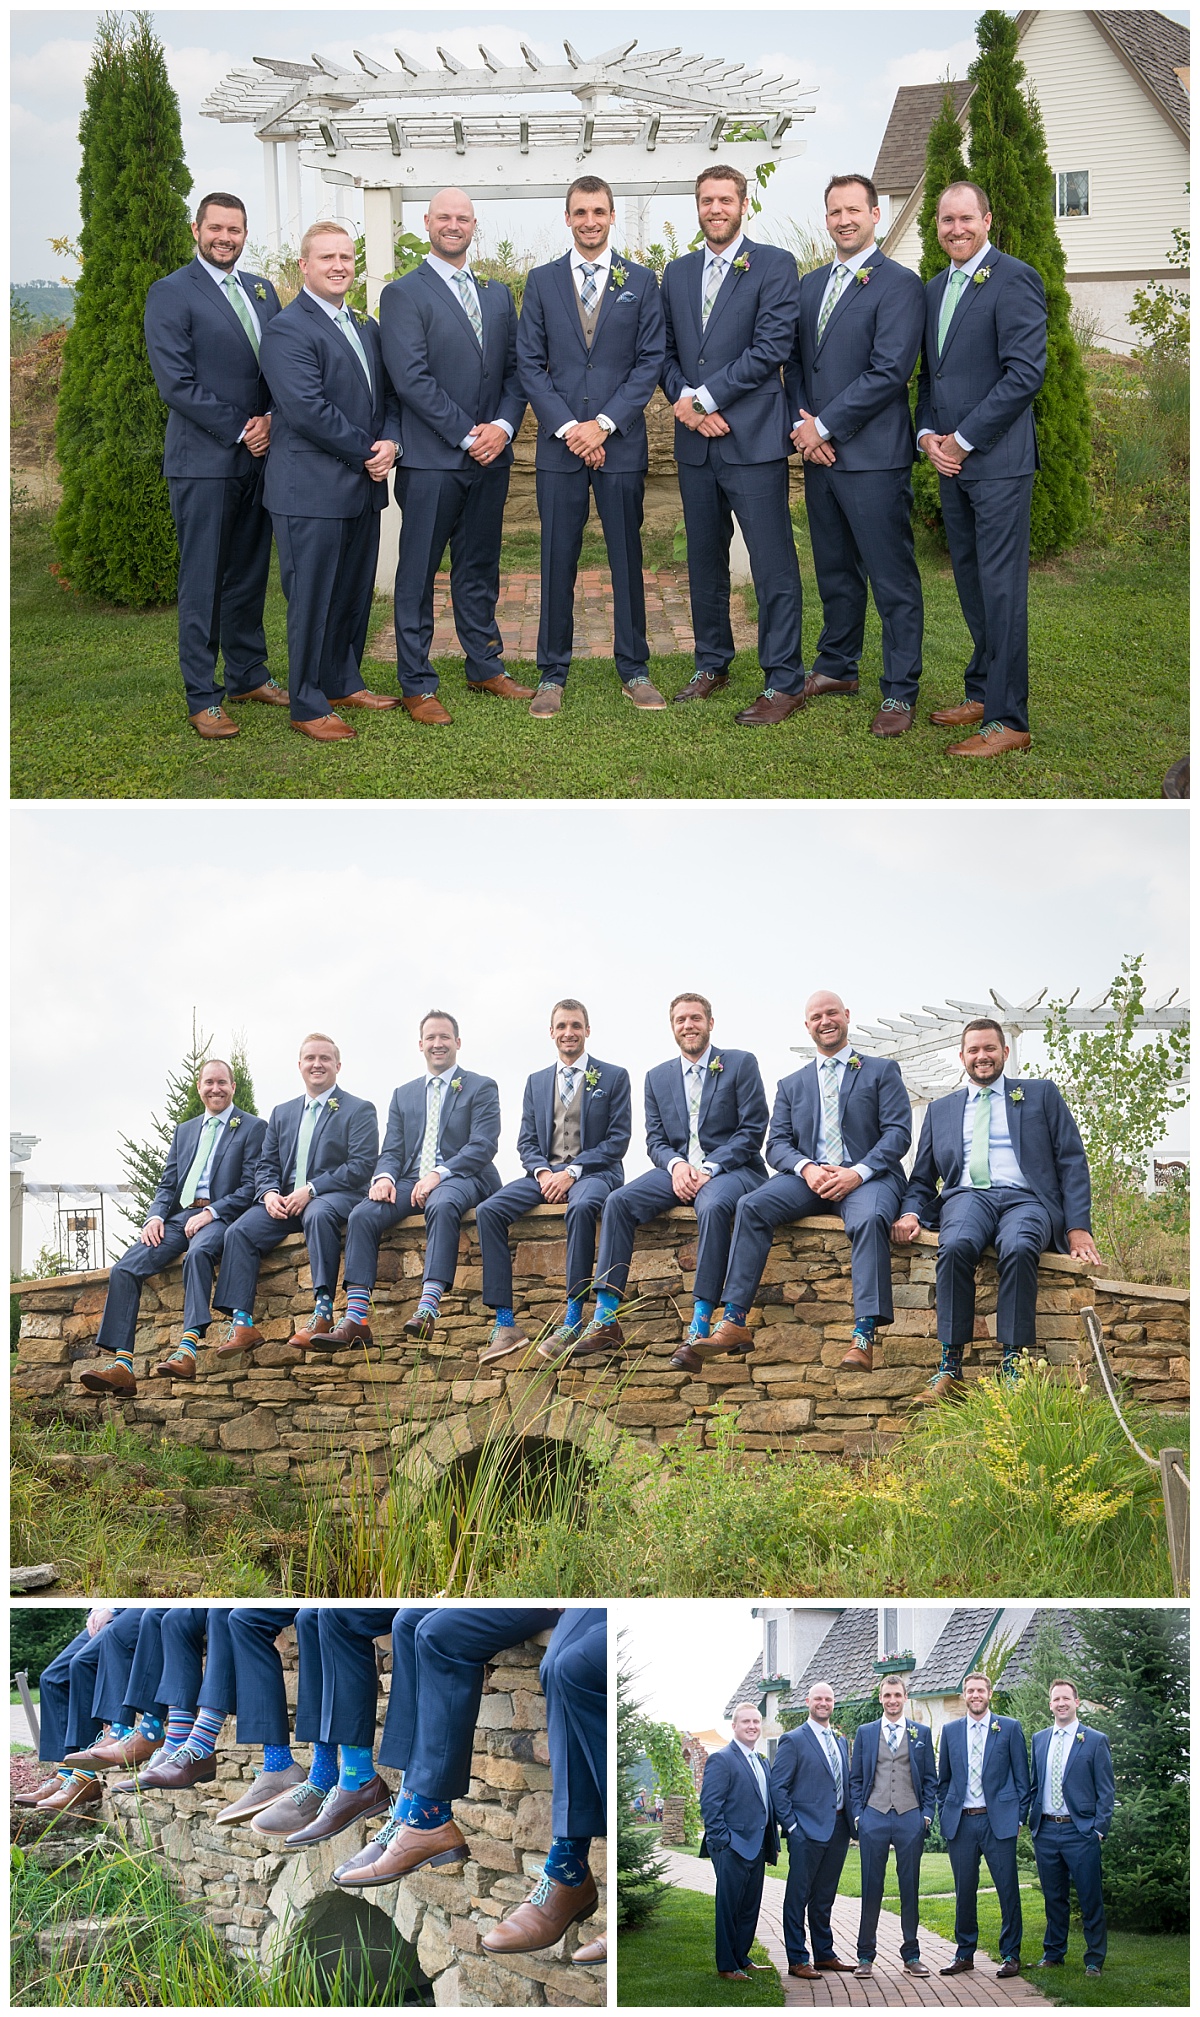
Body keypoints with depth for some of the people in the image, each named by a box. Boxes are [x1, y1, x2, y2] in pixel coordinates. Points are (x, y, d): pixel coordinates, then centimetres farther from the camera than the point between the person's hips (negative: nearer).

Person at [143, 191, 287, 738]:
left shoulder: (262, 289, 14)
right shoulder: (171, 294, -6)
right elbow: (176, 382, -12)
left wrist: (270, 421, -5)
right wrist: (239, 430, -14)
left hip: (259, 458, 6)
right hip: (203, 462, -6)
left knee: (249, 575, 14)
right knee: (202, 584, -1)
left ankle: (249, 674, 26)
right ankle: (202, 698, 4)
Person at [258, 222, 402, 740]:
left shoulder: (366, 328, 16)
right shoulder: (288, 330, -12)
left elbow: (387, 395, 17)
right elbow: (307, 410, -20)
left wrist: (391, 442, -4)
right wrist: (368, 452, -15)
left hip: (364, 486, 8)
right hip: (312, 491, -8)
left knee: (355, 594, 15)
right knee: (313, 600, -2)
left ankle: (344, 683, 29)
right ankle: (307, 707, 6)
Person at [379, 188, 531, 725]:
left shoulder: (497, 294, 15)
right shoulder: (403, 294, -4)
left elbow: (515, 368, 11)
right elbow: (411, 379, -12)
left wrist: (503, 425, -8)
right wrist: (467, 435, -15)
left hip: (490, 458, 5)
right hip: (431, 459, -5)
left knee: (479, 570, 14)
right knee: (418, 575, 1)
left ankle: (485, 667, 25)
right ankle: (416, 685, 7)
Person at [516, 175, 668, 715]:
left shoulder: (641, 281, 6)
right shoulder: (542, 281, 7)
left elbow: (650, 360, 1)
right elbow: (530, 363, 3)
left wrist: (605, 424, -9)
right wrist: (566, 427, -9)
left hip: (621, 442, 0)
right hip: (559, 444, 0)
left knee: (627, 557, 5)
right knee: (557, 561, 3)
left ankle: (633, 670, 15)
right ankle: (552, 674, 10)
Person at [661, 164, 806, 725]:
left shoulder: (774, 265, -3)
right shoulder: (677, 273, 16)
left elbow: (772, 347, -12)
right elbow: (667, 352, 14)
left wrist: (704, 396, -13)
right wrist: (684, 399, -6)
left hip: (753, 440, -6)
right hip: (696, 443, 6)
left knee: (772, 566, -5)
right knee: (703, 562, 14)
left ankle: (784, 682, 0)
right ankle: (712, 665, 26)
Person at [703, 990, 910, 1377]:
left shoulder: (882, 1070, 12)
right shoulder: (791, 1085, 23)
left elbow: (898, 1133, 0)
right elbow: (777, 1143, 12)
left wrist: (858, 1173, -16)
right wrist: (807, 1168, -12)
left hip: (867, 1176, -3)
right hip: (808, 1178, 3)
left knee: (870, 1219, -37)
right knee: (751, 1206, -24)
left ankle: (864, 1337, -41)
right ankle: (735, 1323, -28)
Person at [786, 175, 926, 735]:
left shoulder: (898, 284, -8)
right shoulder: (810, 285, 15)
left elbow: (889, 372, -16)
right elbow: (795, 362, 16)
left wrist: (823, 426, -13)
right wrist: (800, 424, -2)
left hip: (873, 457, -7)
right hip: (820, 455, 7)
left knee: (893, 580, -2)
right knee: (835, 572, 17)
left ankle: (899, 691, 4)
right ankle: (837, 668, 30)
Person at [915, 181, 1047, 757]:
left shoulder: (1014, 280, -10)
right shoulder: (935, 289, 16)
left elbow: (1026, 372, -16)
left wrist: (963, 440, -14)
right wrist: (928, 434, 3)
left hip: (998, 461, -8)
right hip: (951, 462, 8)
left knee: (1001, 589, -7)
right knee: (970, 584, 13)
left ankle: (1007, 720, -4)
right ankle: (981, 693, 23)